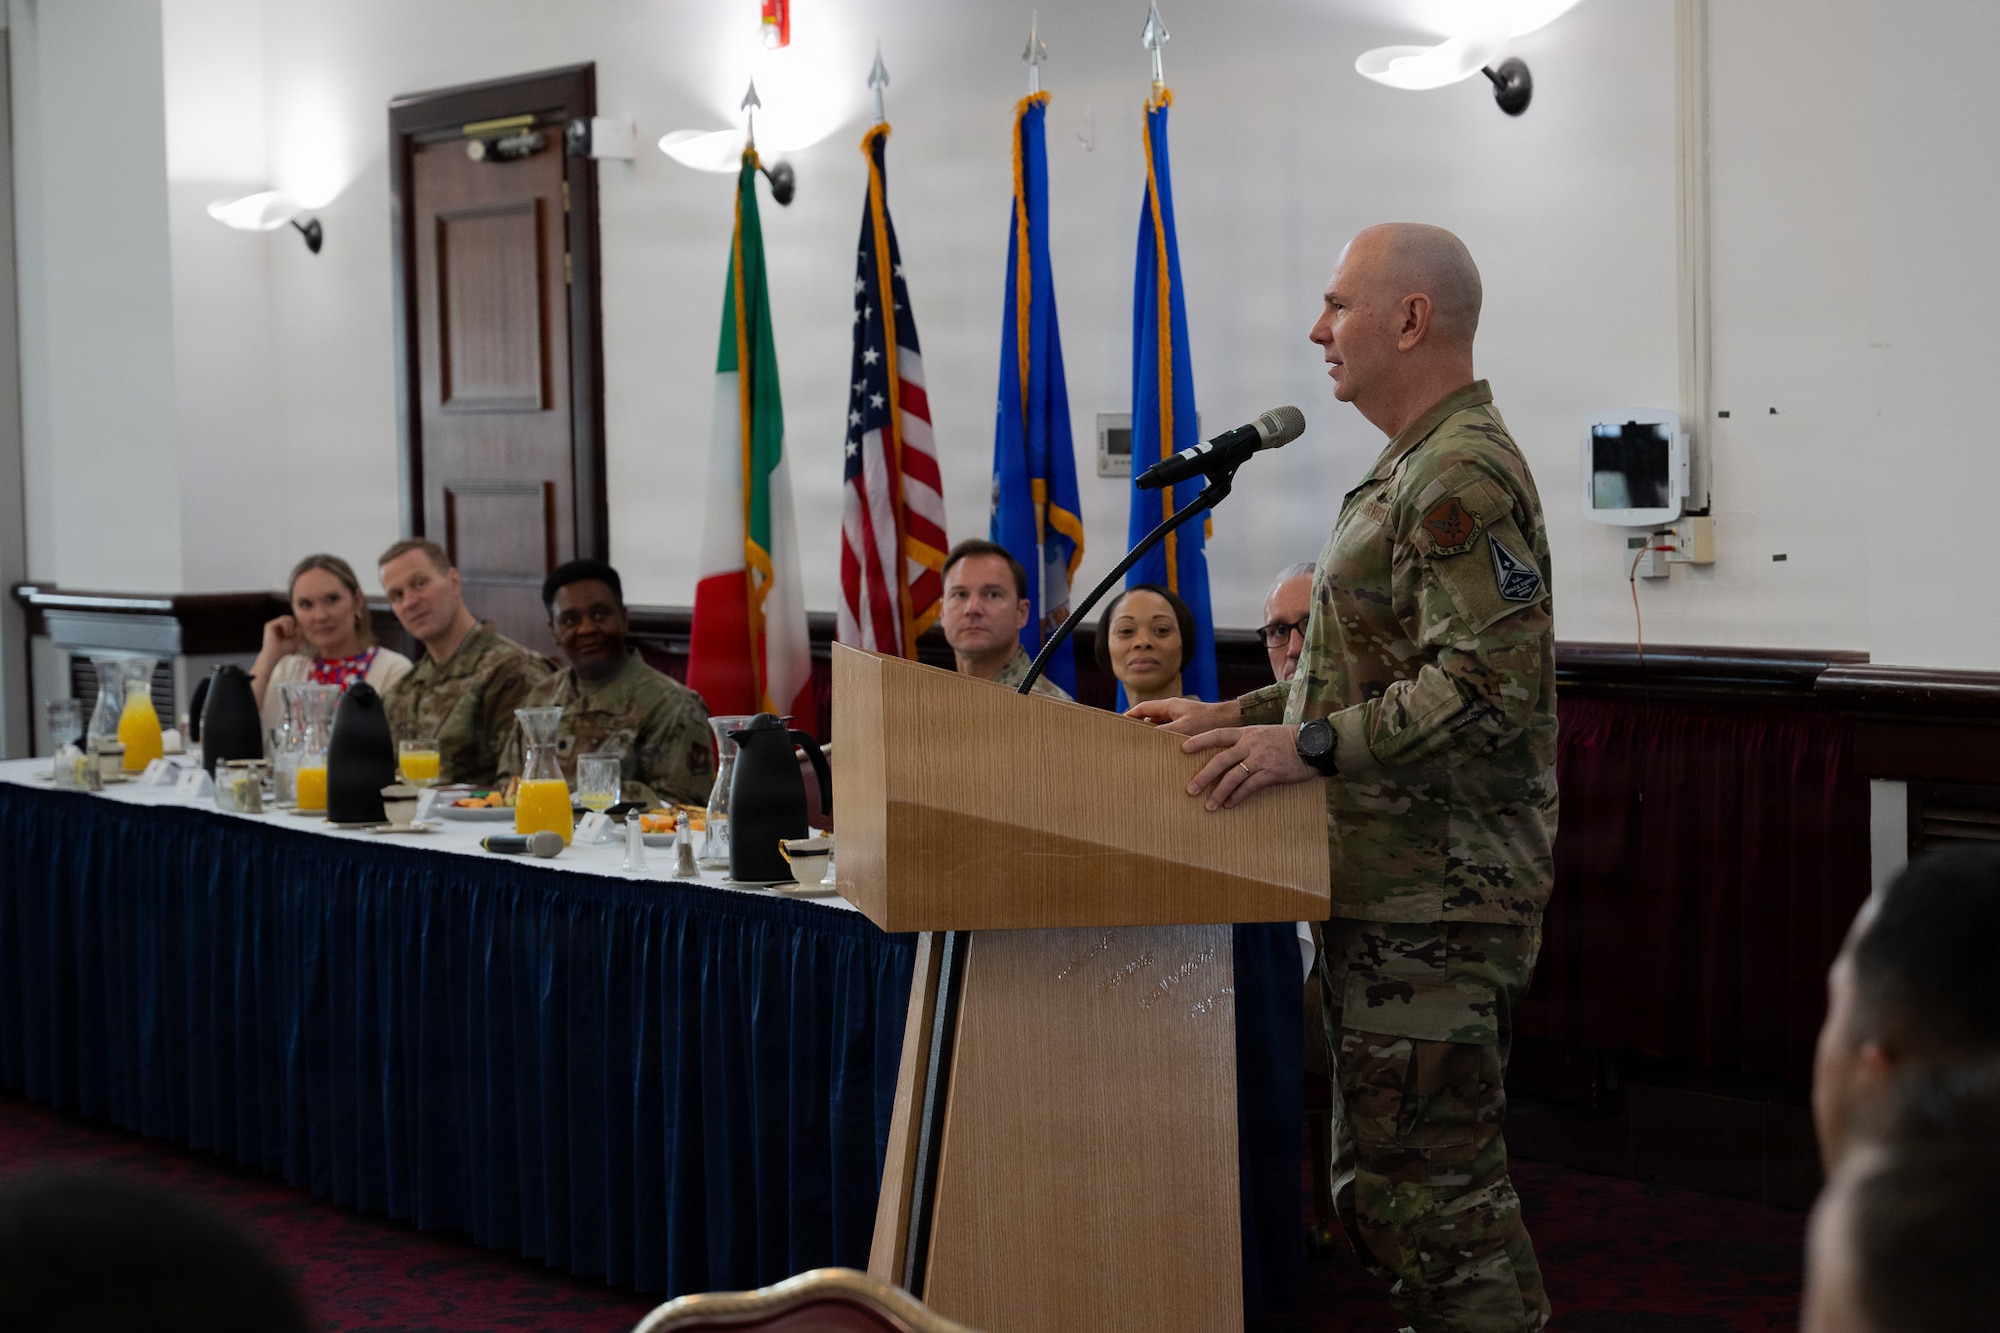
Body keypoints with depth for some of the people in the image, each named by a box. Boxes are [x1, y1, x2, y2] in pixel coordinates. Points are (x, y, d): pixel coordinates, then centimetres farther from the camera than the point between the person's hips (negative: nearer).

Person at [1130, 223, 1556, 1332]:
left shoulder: (1464, 474, -16)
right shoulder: (1411, 470, 19)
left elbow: (1489, 684, -25)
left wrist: (1309, 745, -24)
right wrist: (1233, 717, 18)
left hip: (1434, 904, -11)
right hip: (1390, 894, 11)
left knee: (1432, 1180, -8)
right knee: (1387, 1176, 17)